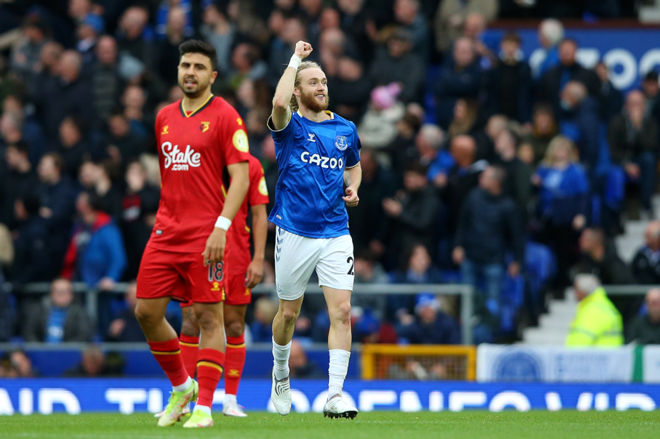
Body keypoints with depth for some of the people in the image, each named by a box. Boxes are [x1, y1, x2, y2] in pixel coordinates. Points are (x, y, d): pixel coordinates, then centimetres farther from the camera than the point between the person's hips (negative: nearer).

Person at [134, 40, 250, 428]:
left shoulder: (225, 116, -5)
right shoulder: (165, 117, 14)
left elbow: (241, 177, -10)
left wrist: (221, 226, -19)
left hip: (205, 235, -6)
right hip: (166, 232, 6)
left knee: (209, 316, -5)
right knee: (147, 312, 2)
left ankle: (204, 407, -1)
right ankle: (181, 387, 21)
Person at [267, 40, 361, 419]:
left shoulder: (345, 129, 9)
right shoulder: (290, 127, -4)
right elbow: (280, 103, -28)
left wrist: (353, 189, 5)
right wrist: (296, 58, -17)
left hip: (335, 234, 2)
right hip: (295, 232, -2)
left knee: (342, 310, -11)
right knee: (289, 312, 11)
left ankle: (335, 396, -13)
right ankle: (281, 376, 37)